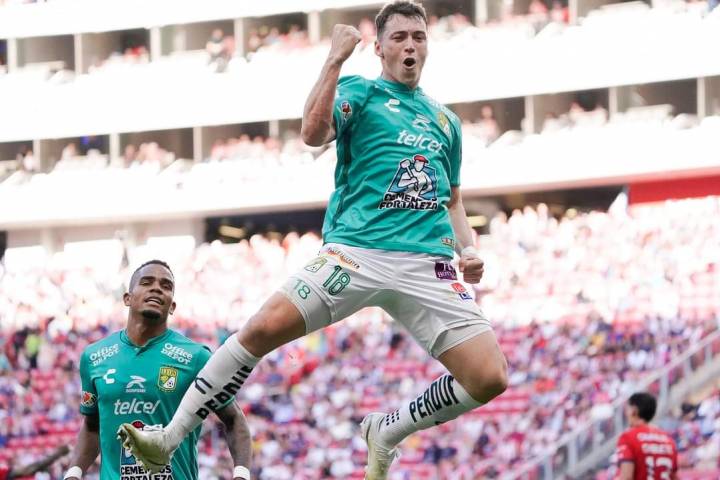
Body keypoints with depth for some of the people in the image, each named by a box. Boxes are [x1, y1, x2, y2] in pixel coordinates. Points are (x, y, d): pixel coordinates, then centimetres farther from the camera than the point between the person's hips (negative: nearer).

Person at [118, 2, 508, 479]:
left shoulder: (445, 120, 24)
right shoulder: (359, 92, 10)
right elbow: (314, 132, -11)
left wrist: (468, 247, 13)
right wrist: (335, 59, -11)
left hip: (430, 264, 4)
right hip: (356, 251, -4)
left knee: (490, 378, -11)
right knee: (266, 327, -21)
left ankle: (387, 430, 14)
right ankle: (169, 438, -11)